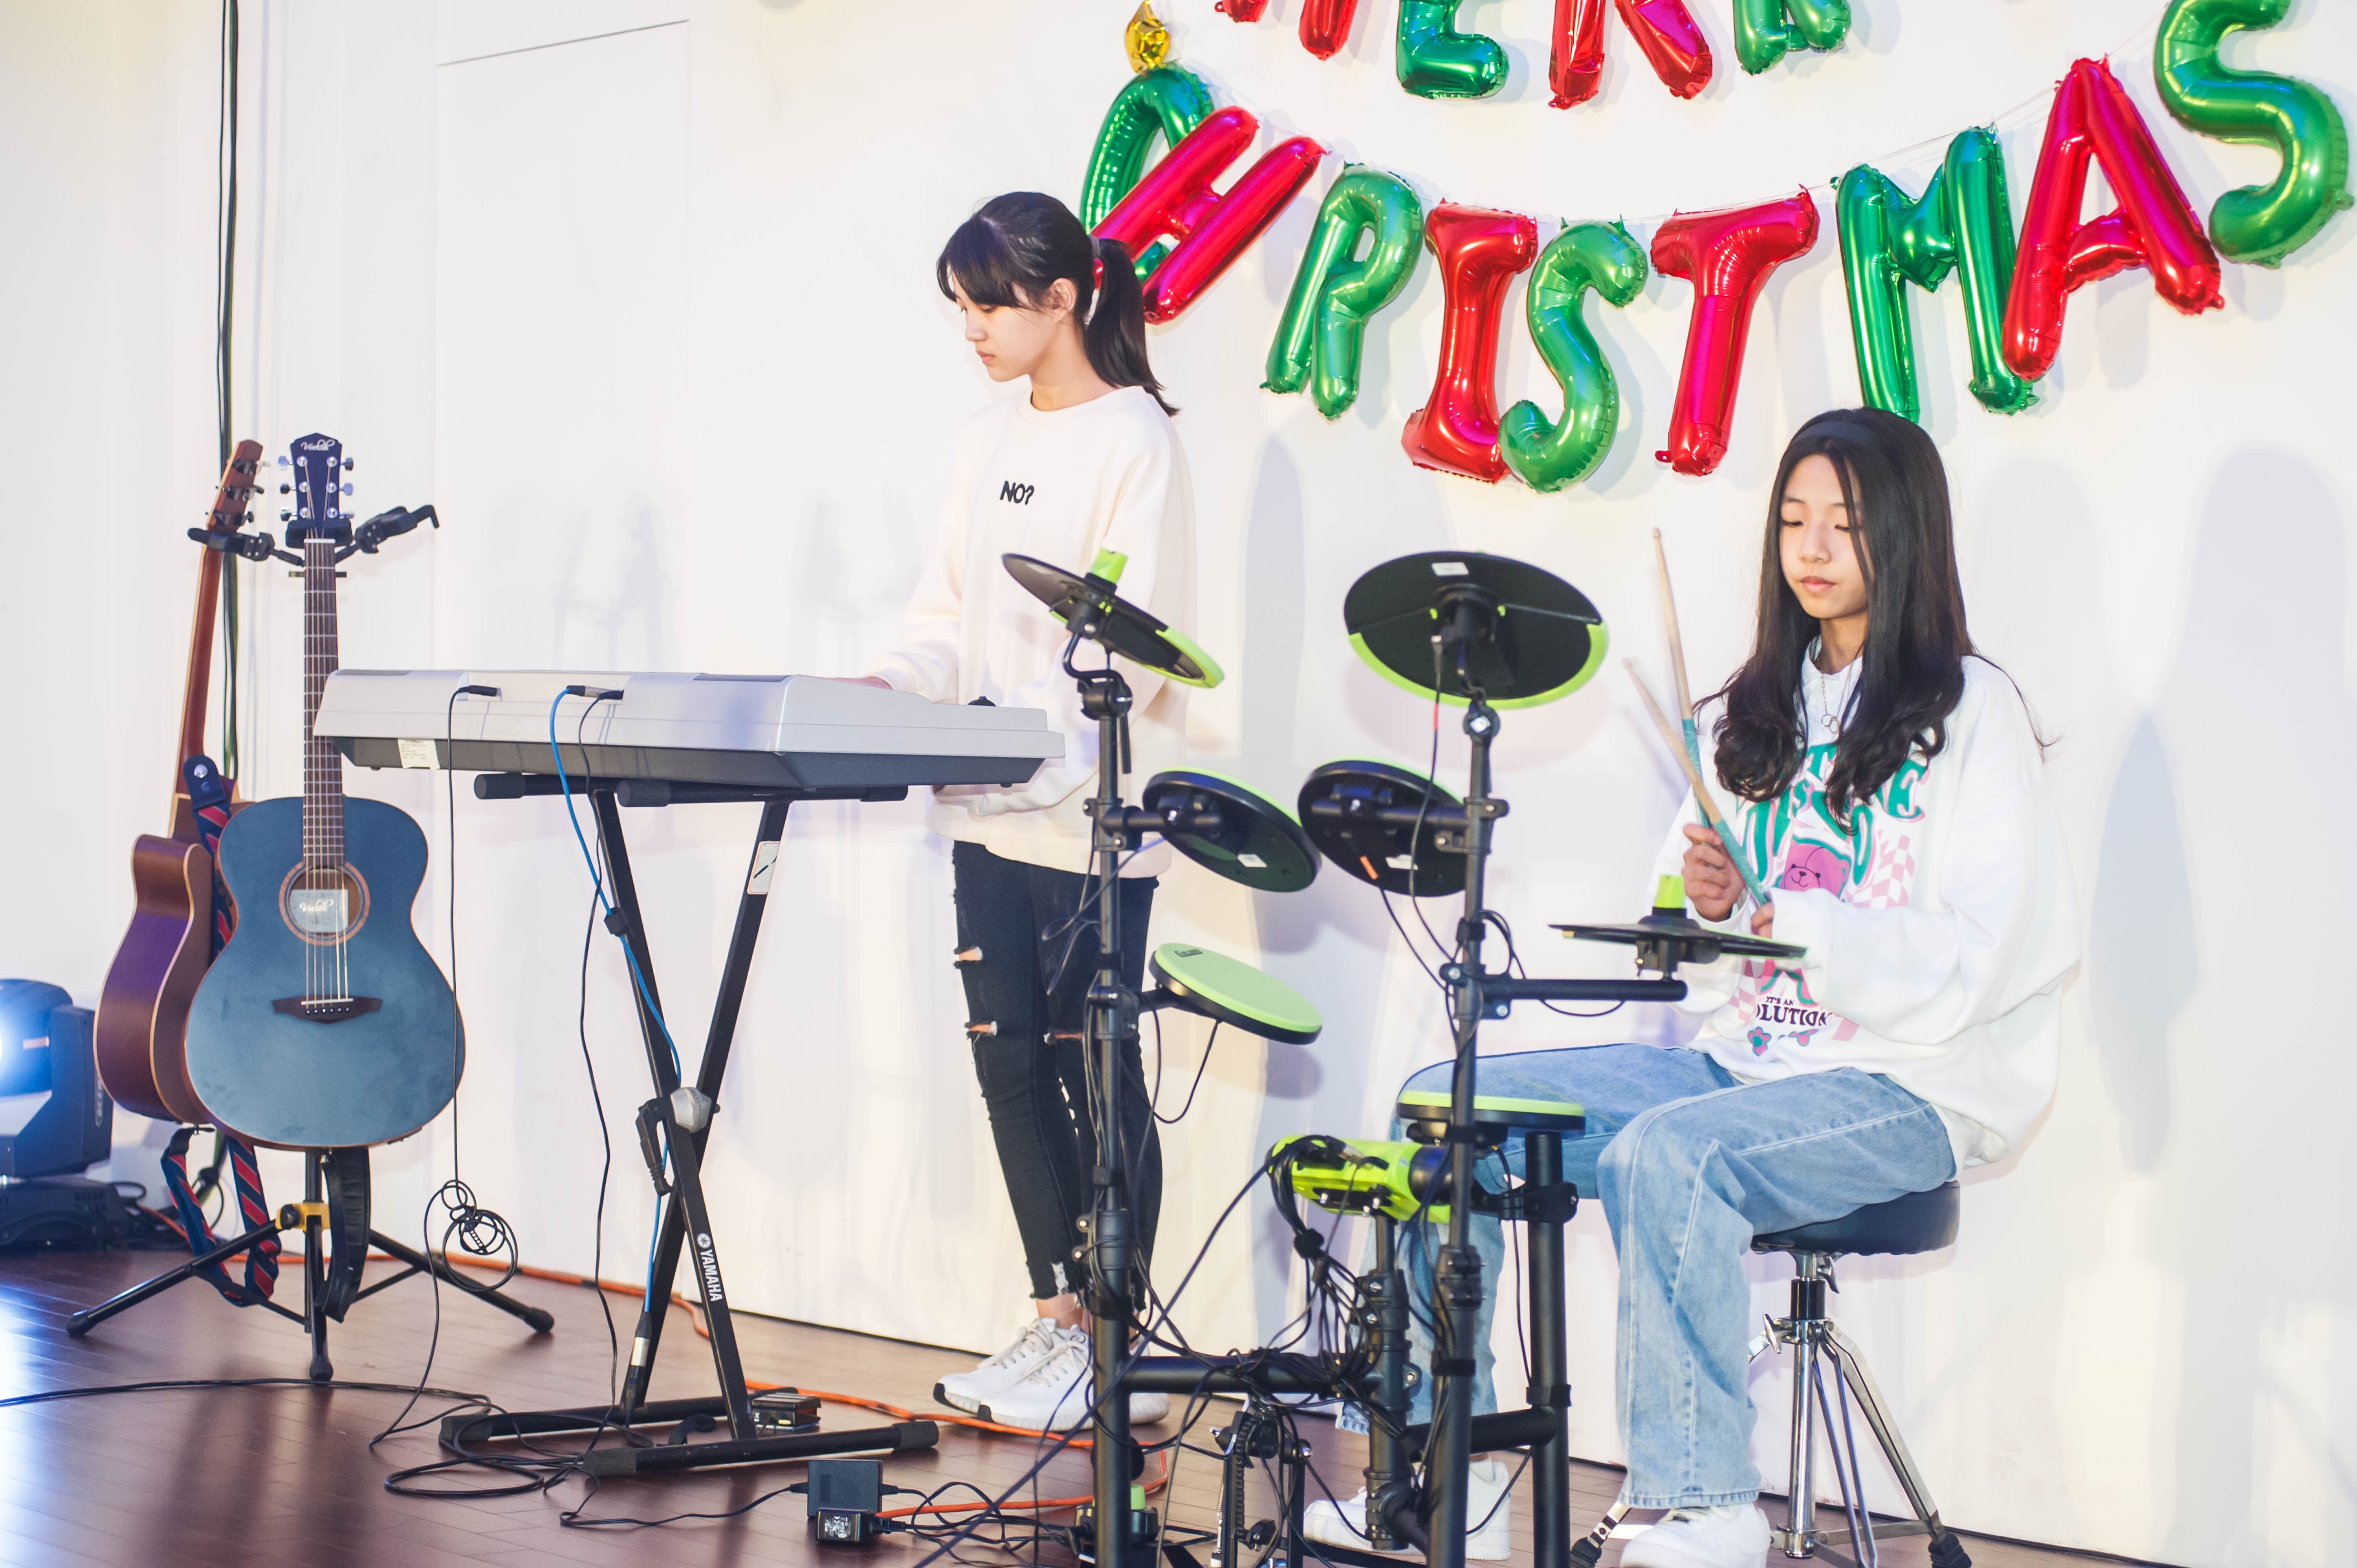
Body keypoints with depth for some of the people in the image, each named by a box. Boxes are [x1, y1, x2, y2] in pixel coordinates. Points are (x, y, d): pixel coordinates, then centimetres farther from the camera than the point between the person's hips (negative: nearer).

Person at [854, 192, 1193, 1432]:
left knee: (1091, 1066, -2)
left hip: (1092, 812, -8)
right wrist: (893, 685, -2)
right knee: (1009, 1060, 9)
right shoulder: (986, 442, 14)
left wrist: (1015, 726, -26)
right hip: (990, 815, 8)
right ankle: (1055, 1321, 20)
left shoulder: (1133, 439, -9)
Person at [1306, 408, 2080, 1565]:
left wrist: (1777, 919, -26)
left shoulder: (1970, 712, -5)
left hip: (1905, 1089, -8)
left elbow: (1970, 963, -15)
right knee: (1444, 1107, -4)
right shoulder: (1761, 709, 16)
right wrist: (1701, 900, -8)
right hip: (1743, 1060, 8)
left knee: (1666, 1154, -35)